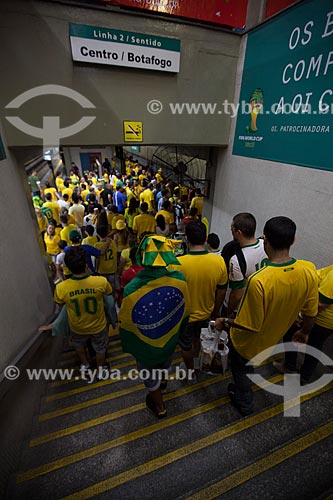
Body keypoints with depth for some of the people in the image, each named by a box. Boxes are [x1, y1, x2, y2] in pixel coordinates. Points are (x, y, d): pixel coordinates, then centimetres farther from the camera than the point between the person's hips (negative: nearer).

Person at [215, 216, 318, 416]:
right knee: (251, 365, 36)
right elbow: (311, 312, -7)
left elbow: (249, 326, -29)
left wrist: (224, 322, -11)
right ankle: (243, 387, 64)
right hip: (272, 339, 6)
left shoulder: (259, 280, -41)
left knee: (242, 370, 27)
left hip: (249, 342, -6)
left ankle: (245, 404, 54)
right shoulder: (309, 270, -22)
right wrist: (305, 331, 14)